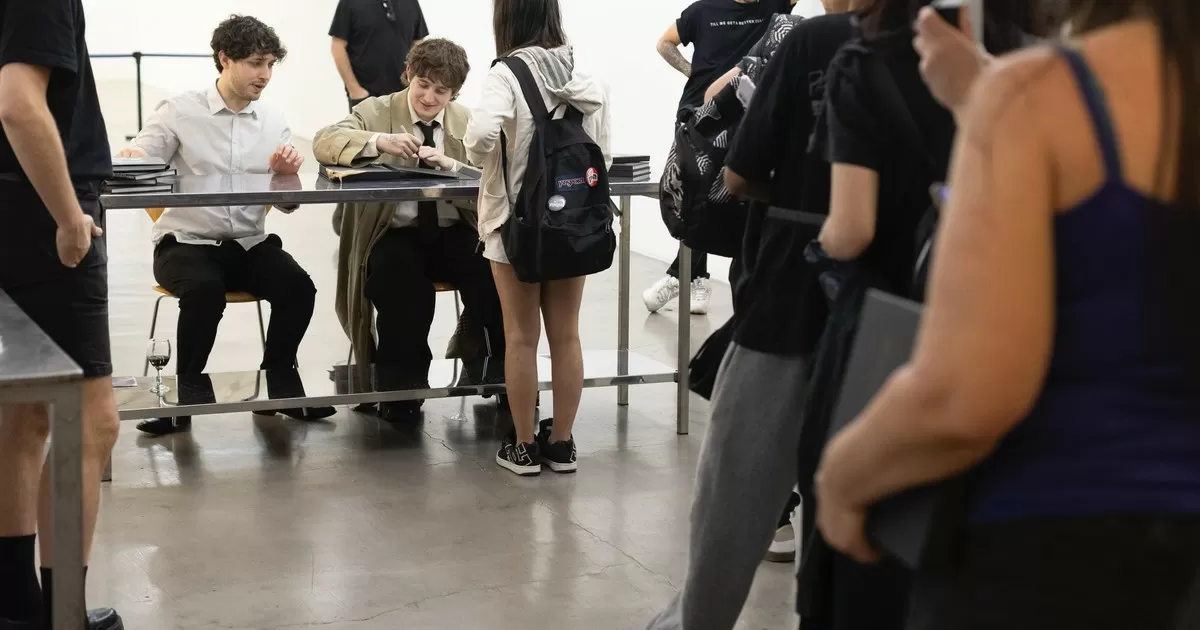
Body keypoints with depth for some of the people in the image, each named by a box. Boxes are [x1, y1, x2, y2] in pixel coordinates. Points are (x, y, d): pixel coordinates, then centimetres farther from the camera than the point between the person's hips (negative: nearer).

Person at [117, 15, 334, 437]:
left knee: (299, 288, -23)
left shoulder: (274, 123, 8)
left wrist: (286, 174, -14)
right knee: (205, 290, -35)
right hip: (186, 241, -3)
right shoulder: (179, 112, -2)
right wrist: (130, 159, -31)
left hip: (250, 243, 3)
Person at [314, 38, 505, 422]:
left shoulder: (467, 121, 11)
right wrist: (378, 141, -32)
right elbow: (323, 143, -14)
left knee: (498, 275, -25)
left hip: (454, 233, 3)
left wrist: (452, 165, -21)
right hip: (395, 234, -2)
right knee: (402, 284, -34)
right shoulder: (376, 111, 3)